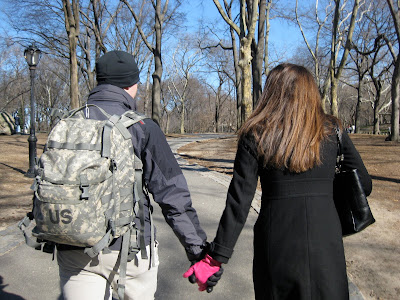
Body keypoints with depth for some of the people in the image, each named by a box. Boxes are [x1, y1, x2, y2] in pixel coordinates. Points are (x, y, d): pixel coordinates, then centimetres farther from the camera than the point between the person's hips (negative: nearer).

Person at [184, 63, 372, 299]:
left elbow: (239, 202, -9)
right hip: (325, 246, 0)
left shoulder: (255, 136, -5)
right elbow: (364, 185, 7)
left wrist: (217, 257, -4)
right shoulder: (332, 131, 0)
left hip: (275, 246, 0)